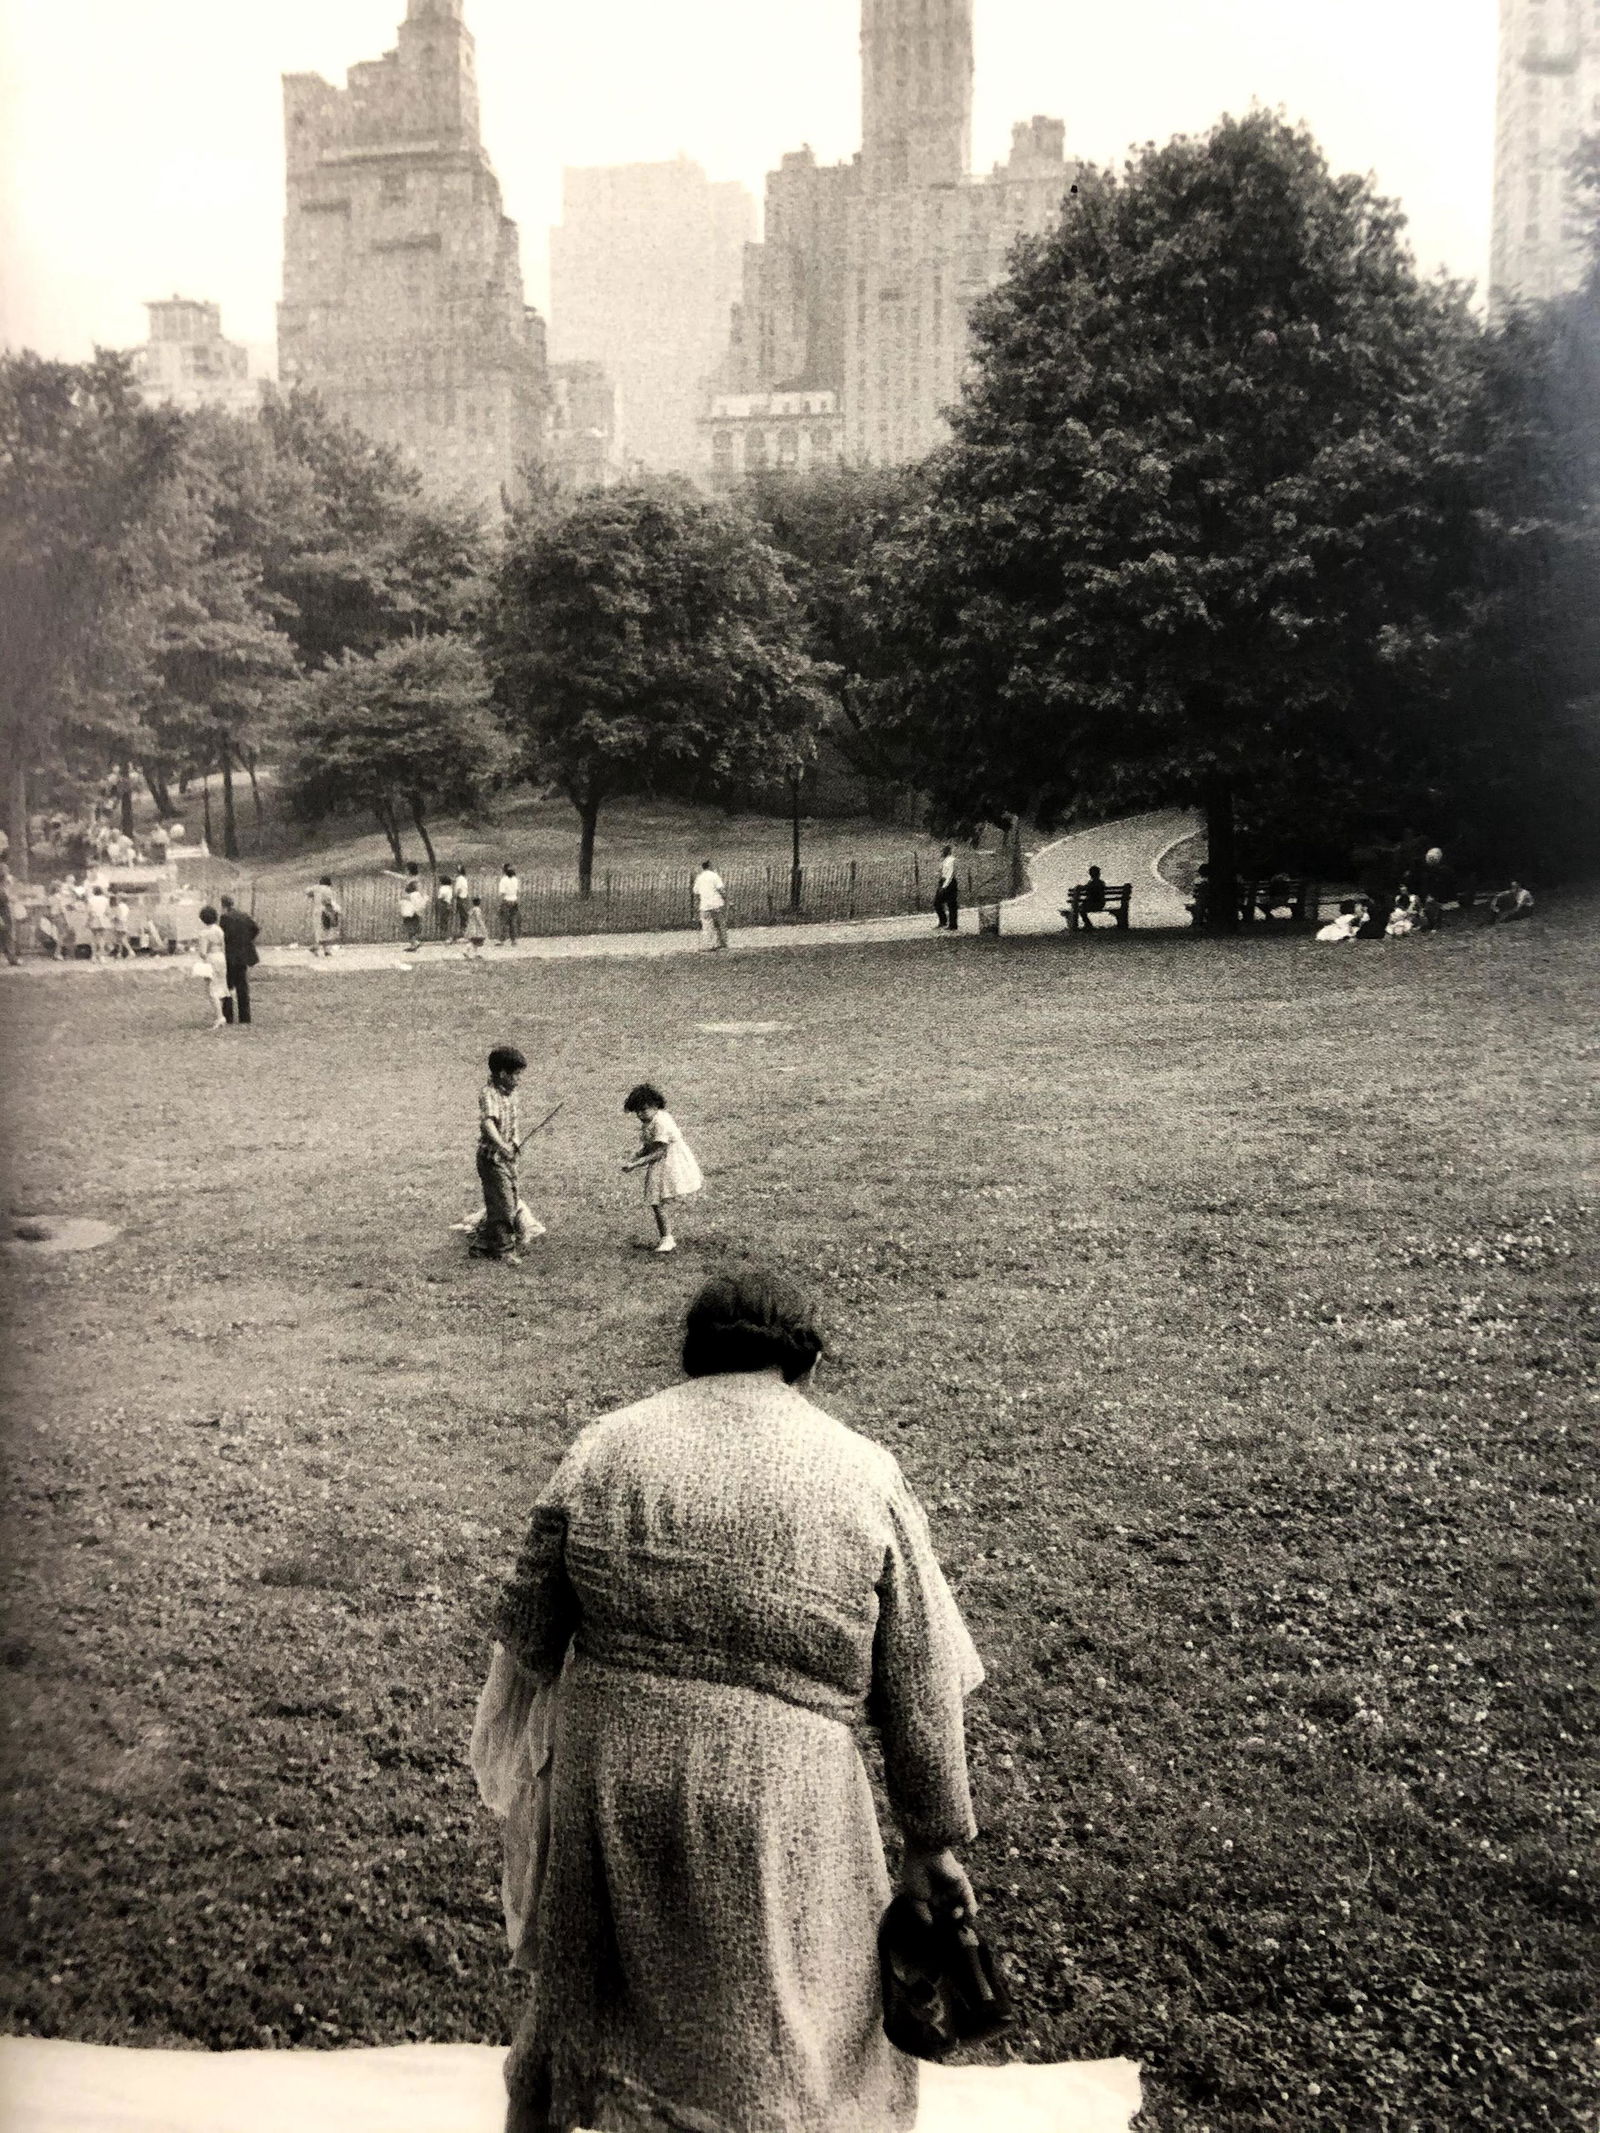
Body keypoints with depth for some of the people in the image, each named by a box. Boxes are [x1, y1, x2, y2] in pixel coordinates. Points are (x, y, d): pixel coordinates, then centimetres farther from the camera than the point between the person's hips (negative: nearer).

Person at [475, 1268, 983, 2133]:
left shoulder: (602, 1450, -1)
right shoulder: (864, 1475, -5)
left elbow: (527, 1639, 2)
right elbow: (920, 1689, -2)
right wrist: (934, 1839, 7)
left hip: (609, 1781, 2)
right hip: (777, 1802, -2)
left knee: (598, 1997, 26)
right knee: (779, 2031, 20)